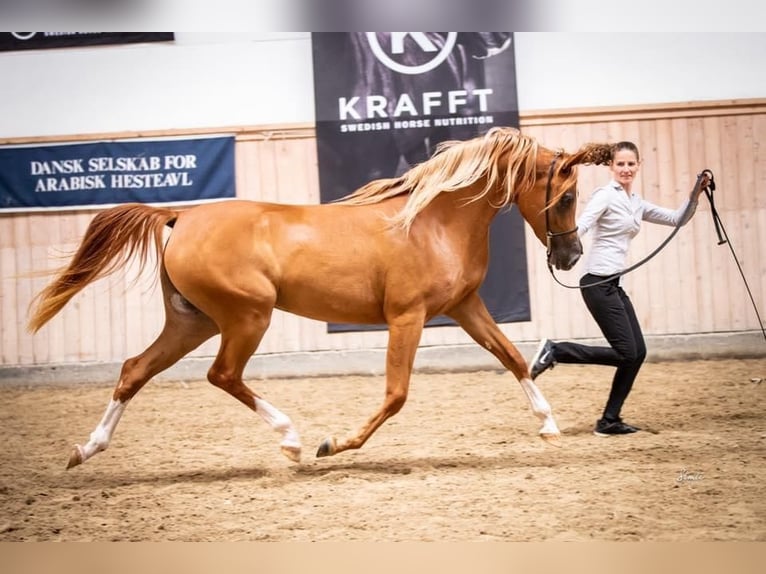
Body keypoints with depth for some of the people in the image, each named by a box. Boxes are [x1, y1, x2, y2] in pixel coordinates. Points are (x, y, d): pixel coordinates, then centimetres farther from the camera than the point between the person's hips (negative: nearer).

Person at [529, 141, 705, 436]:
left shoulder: (637, 204, 17)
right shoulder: (606, 195, -7)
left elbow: (677, 219, 21)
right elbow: (579, 226, -22)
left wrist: (695, 195, 6)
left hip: (614, 285, 9)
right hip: (598, 282, -9)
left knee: (637, 352, 5)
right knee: (626, 353, -11)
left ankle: (610, 421, 9)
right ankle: (554, 351, -3)